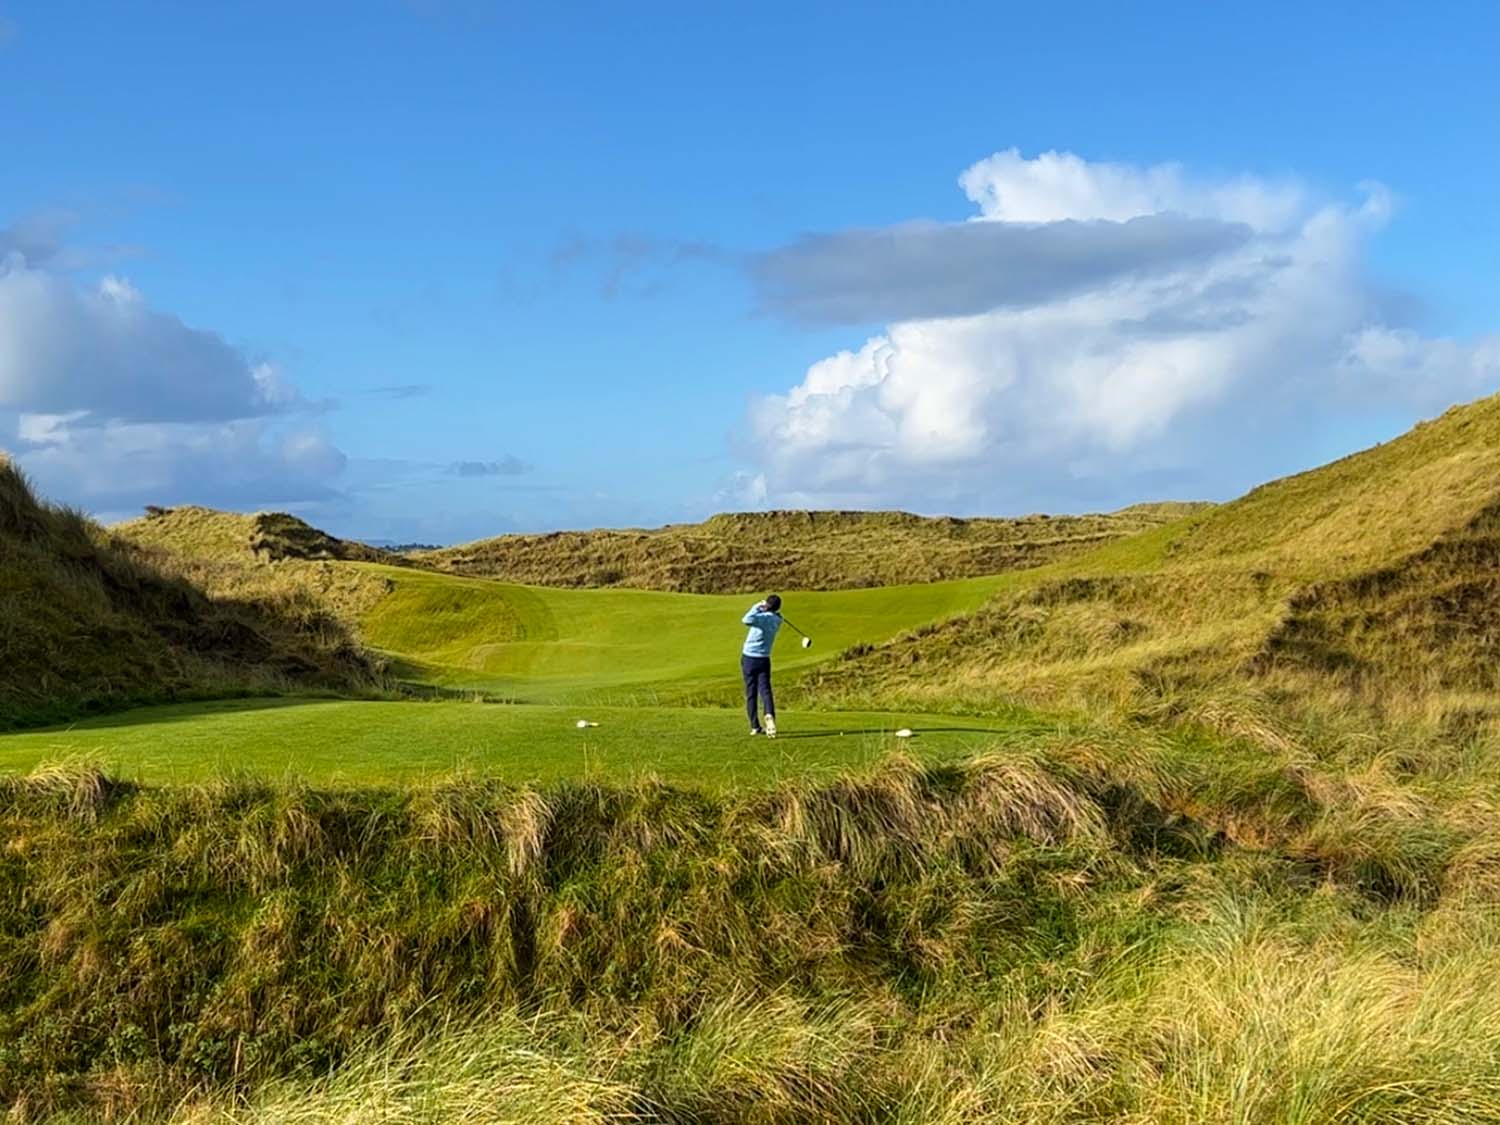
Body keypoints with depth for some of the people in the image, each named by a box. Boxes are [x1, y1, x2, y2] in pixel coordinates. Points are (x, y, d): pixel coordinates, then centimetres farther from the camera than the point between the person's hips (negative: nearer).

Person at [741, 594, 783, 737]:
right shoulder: (777, 620, 3)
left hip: (749, 658, -4)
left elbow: (747, 620, -35)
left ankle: (755, 726, 5)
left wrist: (757, 607, -23)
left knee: (751, 693, 5)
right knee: (765, 690, -5)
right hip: (764, 659, 4)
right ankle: (769, 716, -32)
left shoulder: (764, 617, -18)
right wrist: (760, 609, 5)